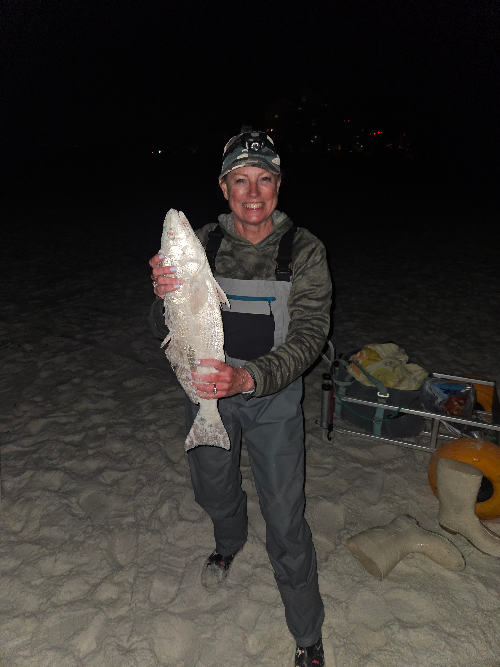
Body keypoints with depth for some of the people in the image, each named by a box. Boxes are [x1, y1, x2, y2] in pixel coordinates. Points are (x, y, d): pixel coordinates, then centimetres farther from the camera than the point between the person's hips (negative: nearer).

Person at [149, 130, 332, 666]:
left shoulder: (305, 250, -15)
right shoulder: (201, 244, -10)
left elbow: (309, 336, -21)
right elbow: (164, 328, -10)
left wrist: (248, 377, -37)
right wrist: (165, 297, -33)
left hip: (273, 394, -2)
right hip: (207, 386, 3)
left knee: (284, 518, 2)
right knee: (213, 488, 24)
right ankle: (229, 543, 61)